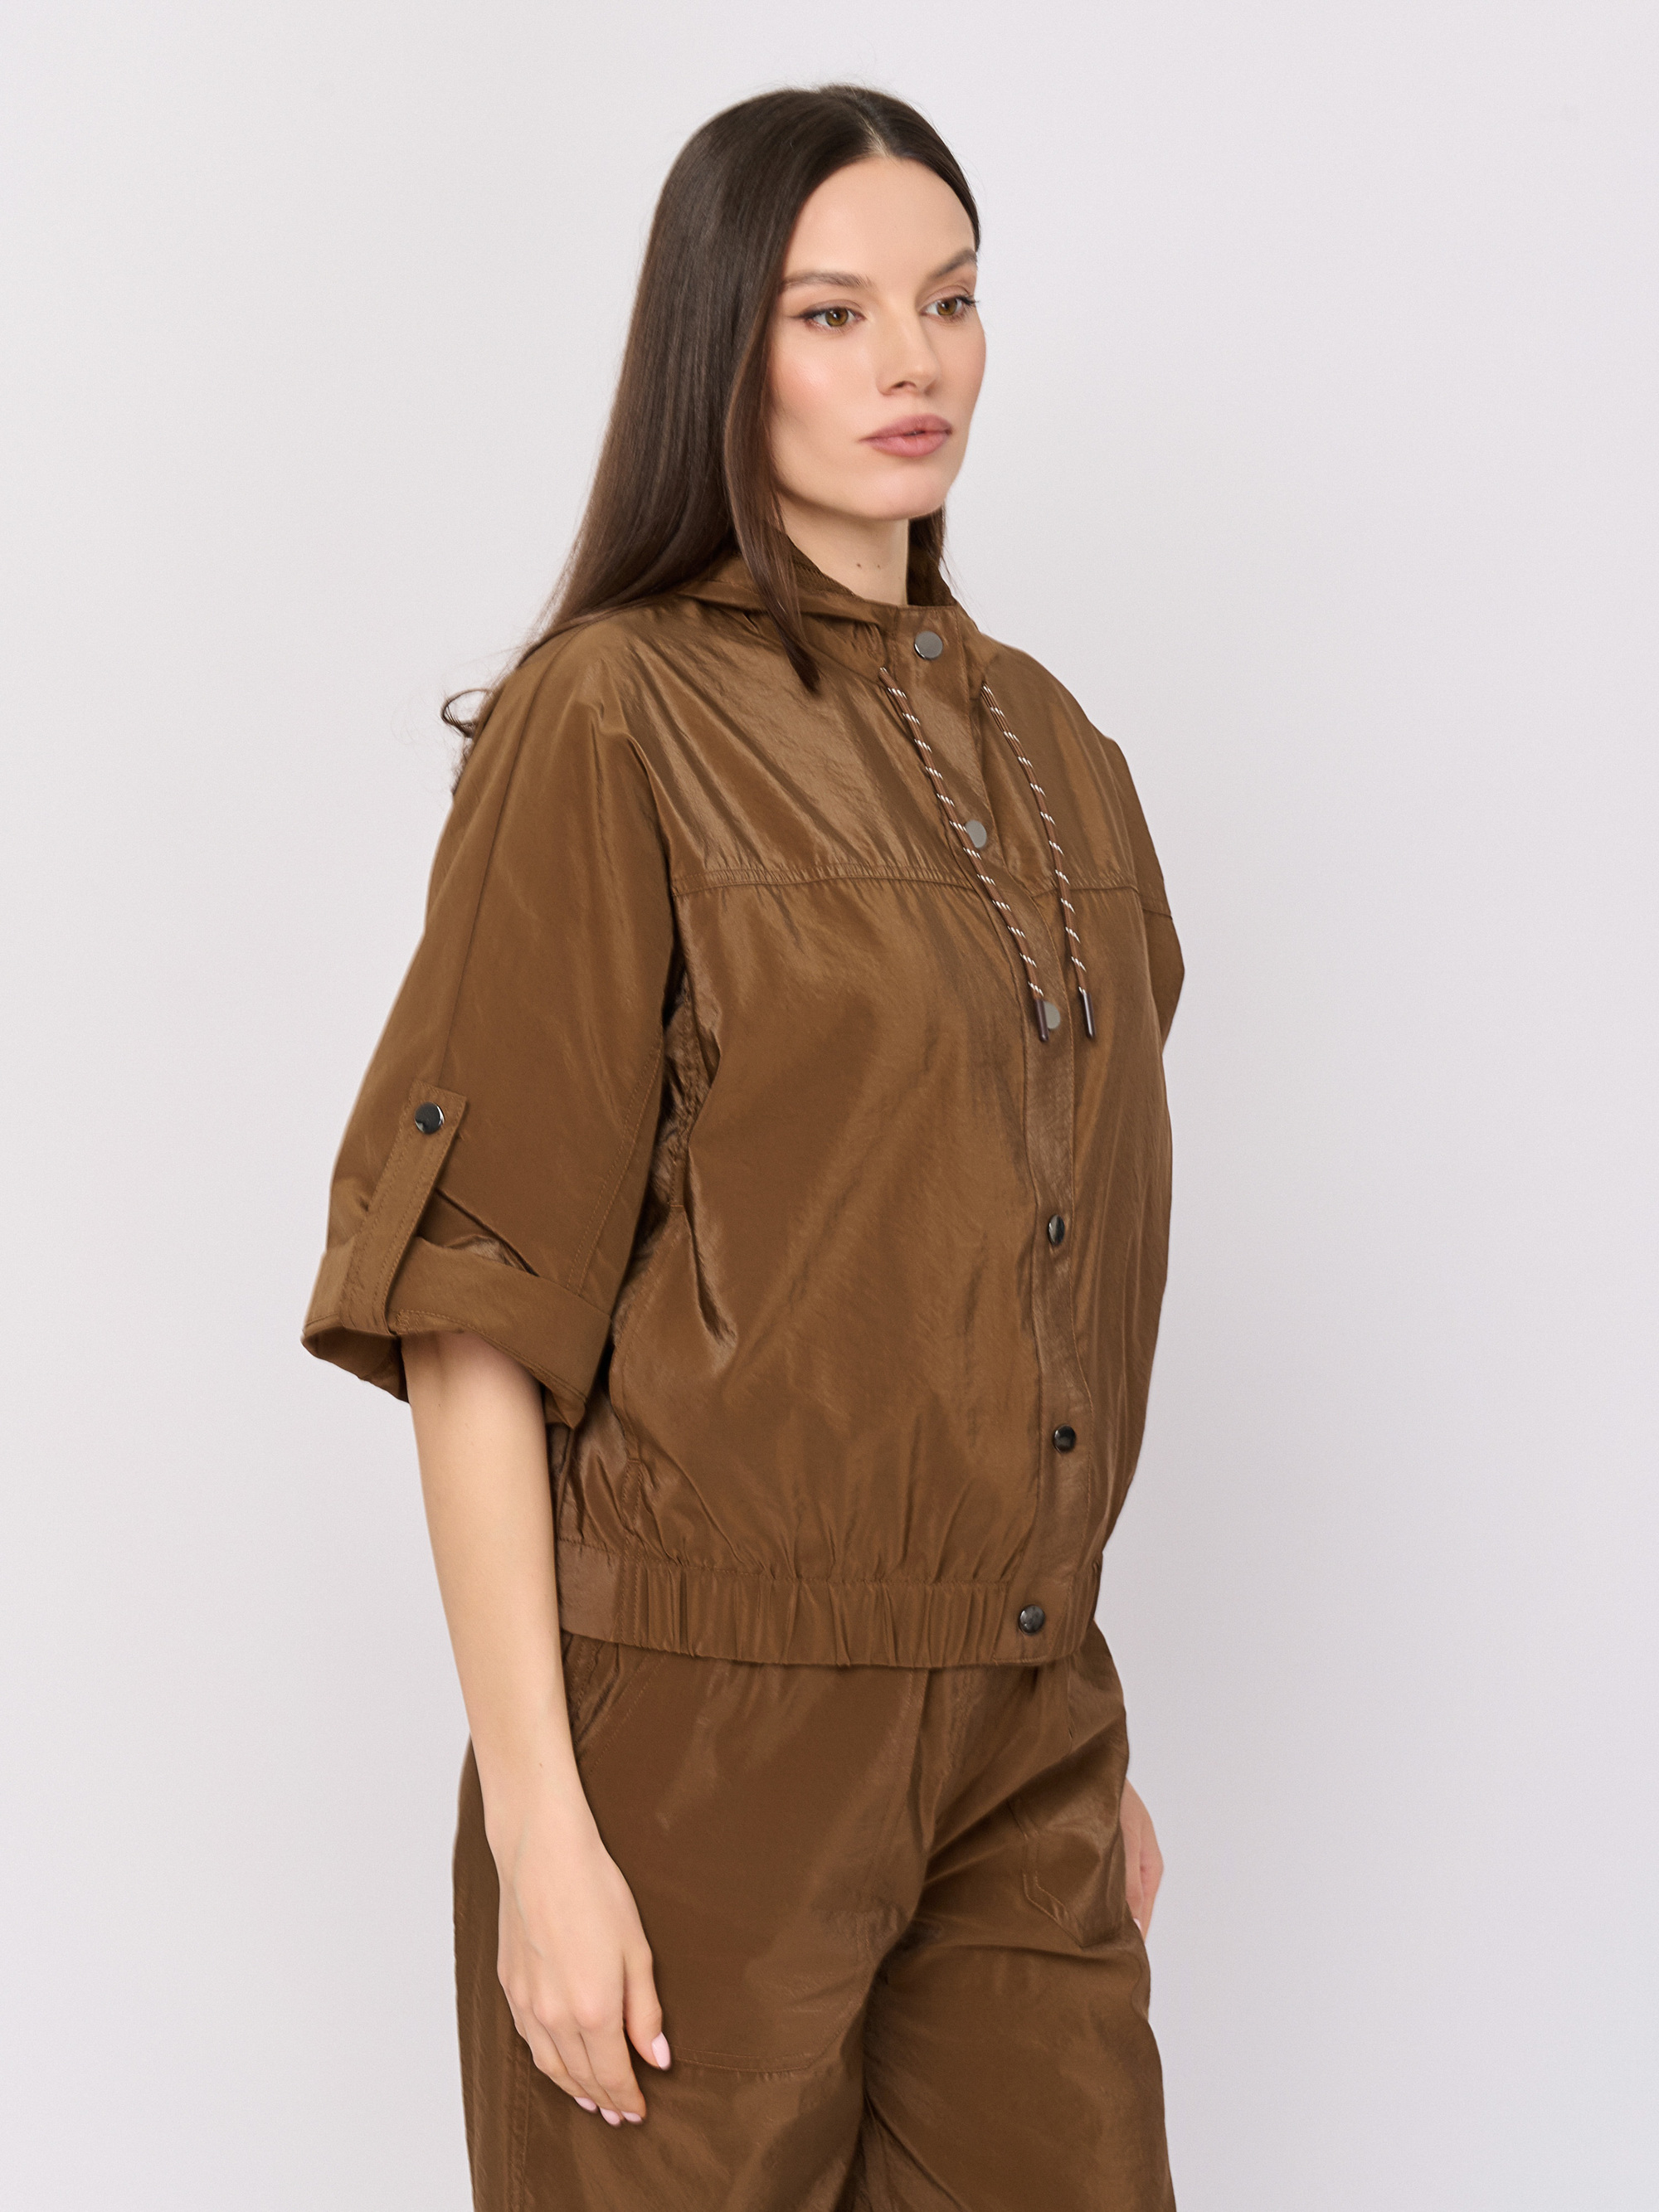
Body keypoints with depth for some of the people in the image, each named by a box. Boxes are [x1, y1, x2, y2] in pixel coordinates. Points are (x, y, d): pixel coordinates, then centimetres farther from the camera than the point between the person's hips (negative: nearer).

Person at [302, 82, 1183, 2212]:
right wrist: (536, 1820, -17)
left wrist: (1095, 1744, 15)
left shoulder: (1043, 749, 11)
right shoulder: (613, 722, -9)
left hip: (1020, 1736, 6)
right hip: (712, 1717, -6)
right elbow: (474, 1304, -13)